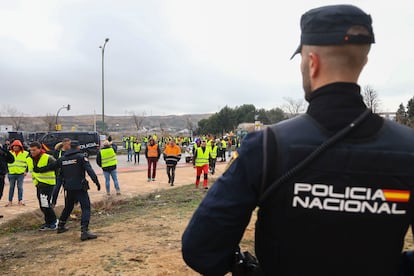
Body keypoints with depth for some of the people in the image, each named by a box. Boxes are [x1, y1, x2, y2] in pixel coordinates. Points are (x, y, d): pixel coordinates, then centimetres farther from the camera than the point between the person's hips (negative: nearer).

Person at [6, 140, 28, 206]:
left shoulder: (25, 153, 1)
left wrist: (26, 171, -3)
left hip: (21, 173, -2)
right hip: (11, 173, 2)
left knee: (20, 187, 3)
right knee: (11, 187, 8)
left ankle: (20, 200, 10)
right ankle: (10, 201, 14)